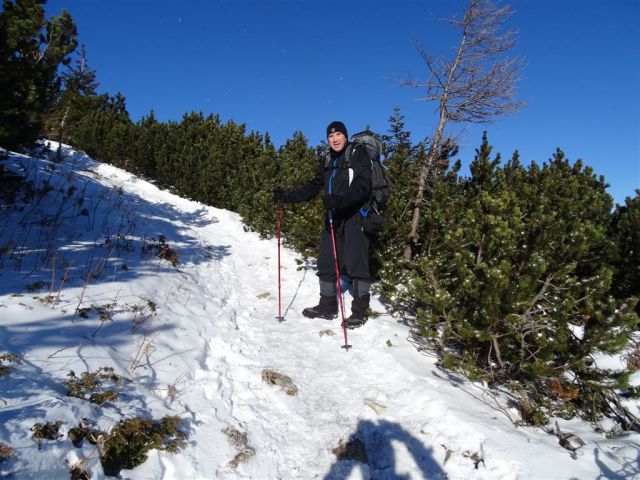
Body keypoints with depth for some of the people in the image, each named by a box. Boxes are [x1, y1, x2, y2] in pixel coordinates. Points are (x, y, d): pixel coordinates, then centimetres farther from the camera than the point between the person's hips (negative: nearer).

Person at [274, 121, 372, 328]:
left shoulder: (359, 155, -3)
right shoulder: (327, 161, 18)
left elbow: (362, 187, -16)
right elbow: (314, 186, 17)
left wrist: (339, 199, -32)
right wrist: (288, 196, 6)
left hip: (355, 216, -7)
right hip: (333, 217, 7)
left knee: (356, 263, -6)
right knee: (326, 261, 7)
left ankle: (360, 310, 5)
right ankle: (327, 306, 20)